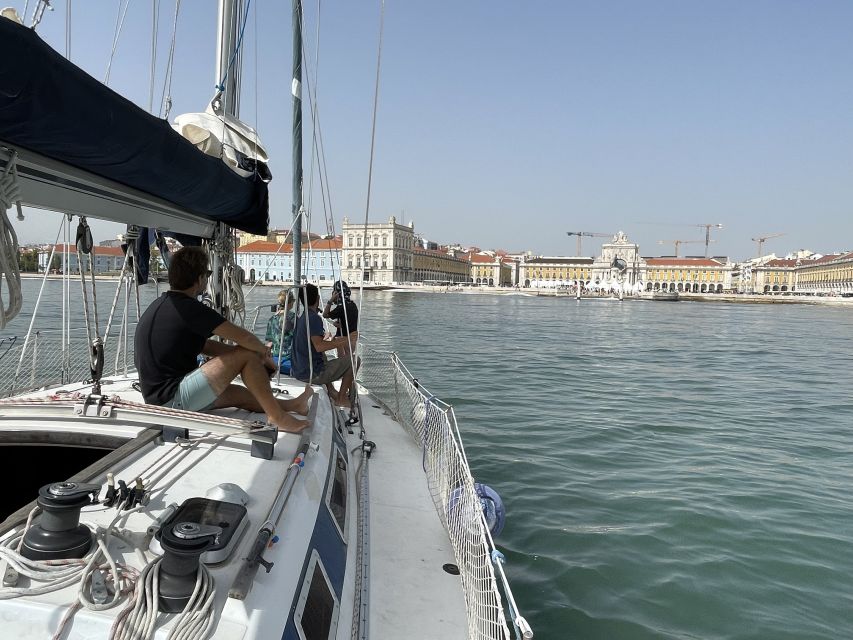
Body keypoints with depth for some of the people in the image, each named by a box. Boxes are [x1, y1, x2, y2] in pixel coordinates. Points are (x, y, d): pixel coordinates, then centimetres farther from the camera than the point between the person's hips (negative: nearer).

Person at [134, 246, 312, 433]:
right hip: (173, 398, -10)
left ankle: (292, 405, 35)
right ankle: (277, 416, -4)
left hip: (158, 399, 10)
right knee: (247, 355, -11)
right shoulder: (188, 308, -17)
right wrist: (263, 351, 3)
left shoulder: (162, 305, 14)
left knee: (235, 393, 22)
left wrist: (258, 352, 11)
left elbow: (203, 345, 17)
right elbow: (242, 337, -20)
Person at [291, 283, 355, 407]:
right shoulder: (314, 318, -16)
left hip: (297, 372, 9)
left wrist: (333, 341, 22)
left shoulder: (300, 318, 12)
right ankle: (341, 398, 3)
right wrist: (341, 342, -15)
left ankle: (331, 391, 34)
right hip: (312, 374, -9)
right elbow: (319, 346, -27)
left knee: (325, 359, 38)